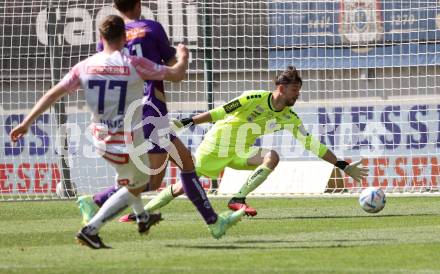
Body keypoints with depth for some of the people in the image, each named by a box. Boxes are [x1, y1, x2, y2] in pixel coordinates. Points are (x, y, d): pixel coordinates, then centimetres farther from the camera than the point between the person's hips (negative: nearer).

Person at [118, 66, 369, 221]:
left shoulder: (290, 118, -6)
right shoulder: (254, 99, -23)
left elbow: (312, 144, -4)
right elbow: (220, 112, -21)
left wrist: (344, 166, -8)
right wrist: (186, 122, -26)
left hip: (241, 153, 4)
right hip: (216, 147, -4)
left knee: (272, 156, -25)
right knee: (183, 186, -2)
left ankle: (238, 200, -22)